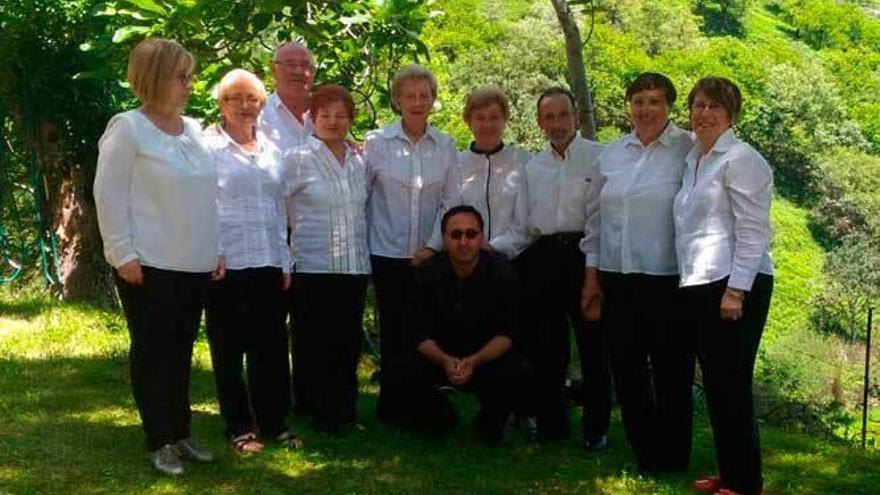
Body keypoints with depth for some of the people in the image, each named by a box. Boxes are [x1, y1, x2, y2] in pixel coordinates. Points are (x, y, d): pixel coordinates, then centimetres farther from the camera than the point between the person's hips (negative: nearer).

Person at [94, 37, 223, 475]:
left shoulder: (194, 130, 10)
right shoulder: (128, 129, -9)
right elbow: (109, 196, -10)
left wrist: (216, 248, 12)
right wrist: (123, 253, -14)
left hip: (194, 264, 6)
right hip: (148, 265, -6)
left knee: (181, 352, 14)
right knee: (152, 353, 4)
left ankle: (180, 433, 25)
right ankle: (160, 442, 14)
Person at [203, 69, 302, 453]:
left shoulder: (271, 150, 14)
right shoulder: (208, 147, -1)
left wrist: (285, 261, 13)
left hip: (268, 263, 4)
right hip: (227, 264, -4)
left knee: (271, 347, 8)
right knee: (229, 349, 5)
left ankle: (275, 423, 20)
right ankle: (239, 428, 15)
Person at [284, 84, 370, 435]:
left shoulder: (358, 163, 11)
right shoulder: (298, 159, -5)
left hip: (355, 267, 5)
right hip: (312, 268, -5)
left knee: (349, 344, 9)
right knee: (315, 346, 2)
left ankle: (345, 412, 21)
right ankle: (320, 415, 13)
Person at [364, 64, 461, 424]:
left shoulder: (445, 145, 5)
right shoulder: (377, 142, -1)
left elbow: (452, 201, 3)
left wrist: (432, 246, -4)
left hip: (430, 255, 2)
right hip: (388, 254, -2)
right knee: (393, 331, 3)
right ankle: (390, 406, 14)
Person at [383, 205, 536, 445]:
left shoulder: (501, 272, -12)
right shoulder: (426, 273, -9)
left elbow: (506, 334, -13)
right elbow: (421, 333, -11)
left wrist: (474, 362, -31)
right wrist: (445, 361, -32)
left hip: (489, 355, -1)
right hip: (439, 354, 1)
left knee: (519, 378, -31)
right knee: (400, 374, -25)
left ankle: (490, 421, 6)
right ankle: (441, 417, 10)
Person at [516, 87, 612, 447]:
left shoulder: (600, 157, 0)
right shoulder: (532, 166, 16)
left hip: (585, 254, -5)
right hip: (541, 257, 5)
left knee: (593, 343, 2)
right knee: (543, 344, 8)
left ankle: (596, 427, 13)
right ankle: (551, 423, 21)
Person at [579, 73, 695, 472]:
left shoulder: (688, 150, -6)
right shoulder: (612, 154, 9)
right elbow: (595, 217, 13)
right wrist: (591, 276, 11)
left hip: (668, 279, -5)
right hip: (618, 279, 5)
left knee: (671, 374, 5)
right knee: (626, 371, 10)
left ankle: (672, 460, 20)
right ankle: (643, 453, 26)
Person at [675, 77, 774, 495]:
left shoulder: (740, 159, -8)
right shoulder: (693, 160, 18)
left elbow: (753, 231, -14)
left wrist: (736, 289, -19)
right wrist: (688, 283, 15)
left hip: (733, 286, -8)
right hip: (698, 287, 8)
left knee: (732, 386, -5)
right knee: (714, 385, 12)